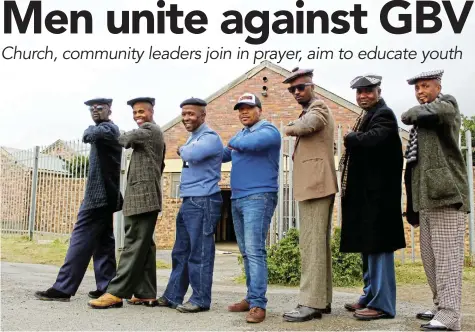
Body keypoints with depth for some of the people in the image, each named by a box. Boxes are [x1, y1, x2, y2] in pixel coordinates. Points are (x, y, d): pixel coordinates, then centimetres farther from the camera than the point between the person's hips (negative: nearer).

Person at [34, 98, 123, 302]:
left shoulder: (109, 128, -9)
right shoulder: (105, 131, 23)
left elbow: (92, 135, -27)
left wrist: (89, 130, -8)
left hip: (99, 195, -10)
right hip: (103, 195, 10)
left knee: (80, 240, -10)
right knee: (103, 242, 8)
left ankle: (62, 289, -8)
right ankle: (106, 287, 9)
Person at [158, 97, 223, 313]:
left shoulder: (210, 137, -10)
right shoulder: (193, 138, 20)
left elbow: (193, 155, -27)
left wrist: (181, 150, -8)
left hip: (203, 202, -10)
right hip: (189, 201, 10)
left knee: (199, 253, -5)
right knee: (180, 252, 13)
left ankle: (200, 300, 3)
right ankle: (173, 296, 20)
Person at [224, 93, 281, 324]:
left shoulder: (268, 130, -6)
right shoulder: (240, 134, 21)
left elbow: (251, 143, -25)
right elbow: (223, 155, 31)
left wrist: (233, 143, -7)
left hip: (258, 197, -9)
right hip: (237, 199, 9)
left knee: (255, 251, -15)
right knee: (246, 253, 12)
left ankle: (258, 304, -15)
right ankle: (251, 298, 19)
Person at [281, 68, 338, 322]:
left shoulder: (318, 107, -6)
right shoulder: (311, 110, 25)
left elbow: (307, 125, -27)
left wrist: (290, 128, -8)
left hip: (315, 185, -11)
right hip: (315, 185, 11)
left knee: (311, 244, -14)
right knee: (319, 244, 11)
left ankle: (311, 303, -14)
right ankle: (322, 300, 17)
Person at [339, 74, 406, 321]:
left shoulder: (383, 114, -10)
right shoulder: (366, 116, 20)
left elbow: (372, 138, -28)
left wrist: (350, 137, -12)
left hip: (378, 194, -10)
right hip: (366, 194, 10)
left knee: (378, 247, -6)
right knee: (368, 247, 15)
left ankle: (381, 304, 1)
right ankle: (370, 297, 26)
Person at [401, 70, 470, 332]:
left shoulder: (447, 105, 2)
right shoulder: (420, 122, 23)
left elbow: (426, 113, -24)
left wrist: (409, 114, 0)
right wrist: (412, 206, 18)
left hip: (446, 195, -8)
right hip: (426, 199, 8)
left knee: (446, 258, -10)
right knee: (430, 258, 11)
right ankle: (441, 307, 21)